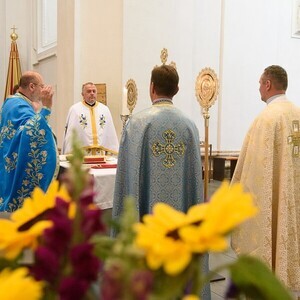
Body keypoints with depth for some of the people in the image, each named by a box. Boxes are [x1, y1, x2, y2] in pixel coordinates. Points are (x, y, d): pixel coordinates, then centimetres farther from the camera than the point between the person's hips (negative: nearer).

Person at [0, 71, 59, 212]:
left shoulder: (13, 102, 14)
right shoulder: (19, 106, -18)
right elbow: (34, 131, -36)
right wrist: (46, 107, -34)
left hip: (12, 170, 11)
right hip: (20, 173, -11)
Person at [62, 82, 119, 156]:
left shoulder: (105, 109, 13)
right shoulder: (75, 109, 4)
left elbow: (111, 133, 12)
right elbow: (69, 133, 2)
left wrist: (114, 154, 7)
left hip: (101, 153, 3)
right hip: (81, 154, -2)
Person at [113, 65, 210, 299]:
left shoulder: (138, 122, -11)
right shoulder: (189, 125, 0)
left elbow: (129, 173, -11)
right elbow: (195, 176, 3)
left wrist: (126, 216, -1)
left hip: (149, 212, -3)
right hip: (180, 210, 3)